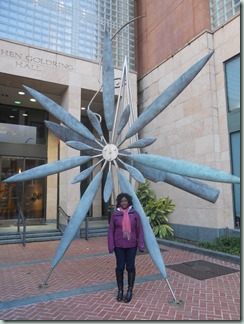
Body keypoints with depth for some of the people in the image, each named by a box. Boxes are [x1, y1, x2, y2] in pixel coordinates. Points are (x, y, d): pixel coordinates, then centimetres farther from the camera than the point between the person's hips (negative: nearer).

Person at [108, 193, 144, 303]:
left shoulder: (135, 214, -3)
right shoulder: (115, 214, -3)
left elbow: (139, 230, 0)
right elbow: (110, 231, 0)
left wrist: (141, 244, -3)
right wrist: (111, 246, -5)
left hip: (131, 245, 0)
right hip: (119, 245, 0)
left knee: (130, 267, 6)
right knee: (120, 267, 8)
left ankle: (130, 291, 22)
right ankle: (120, 290, 25)